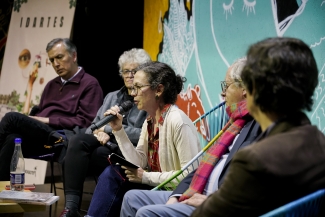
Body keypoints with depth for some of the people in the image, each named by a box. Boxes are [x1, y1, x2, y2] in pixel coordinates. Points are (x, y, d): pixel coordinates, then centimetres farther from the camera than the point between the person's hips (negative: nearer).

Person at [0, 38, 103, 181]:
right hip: (40, 137, 6)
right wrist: (35, 119, -3)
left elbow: (85, 122, -7)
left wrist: (47, 120, -9)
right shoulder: (51, 85, 27)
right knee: (13, 140, -29)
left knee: (13, 118, -23)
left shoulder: (90, 84, 4)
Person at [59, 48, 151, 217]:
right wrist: (99, 133, -6)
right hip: (103, 144, 5)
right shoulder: (112, 97, 24)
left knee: (98, 153, -34)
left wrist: (111, 129, -11)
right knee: (77, 141, -28)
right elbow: (94, 125, 20)